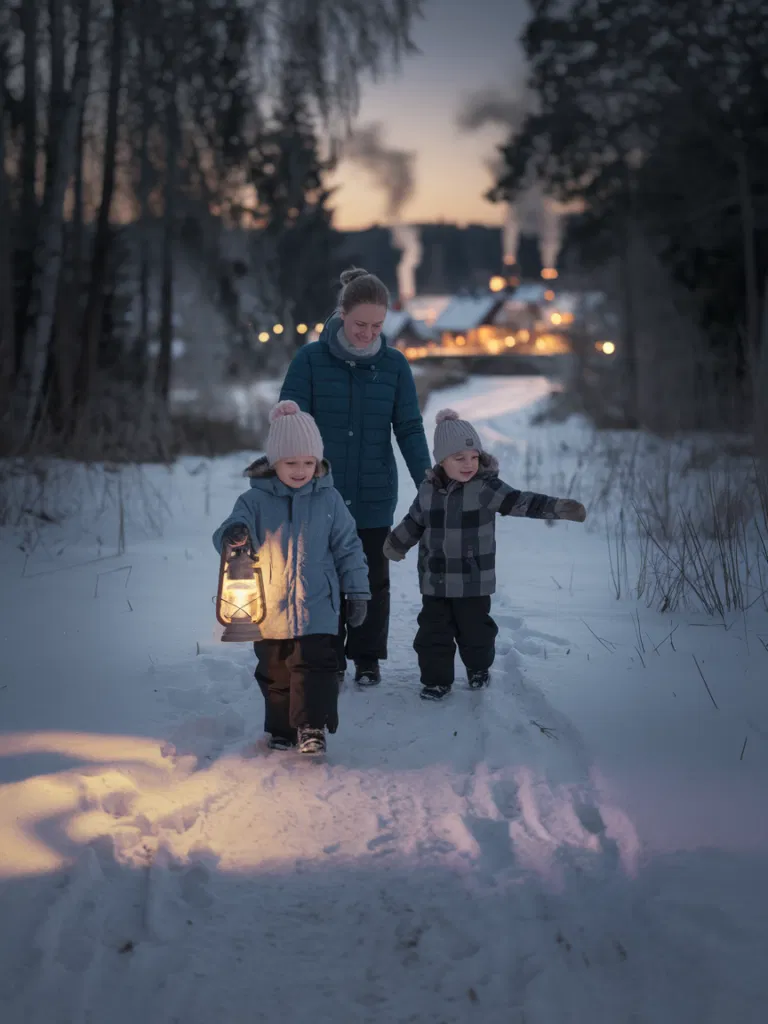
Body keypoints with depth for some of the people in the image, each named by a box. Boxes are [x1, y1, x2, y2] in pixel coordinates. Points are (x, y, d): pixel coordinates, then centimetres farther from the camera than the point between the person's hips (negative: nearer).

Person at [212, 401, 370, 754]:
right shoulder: (256, 500, -3)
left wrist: (357, 591, 5)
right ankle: (281, 730, 26)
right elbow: (228, 532, -11)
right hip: (270, 609, 1)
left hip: (317, 608, -1)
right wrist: (232, 535, -37)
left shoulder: (328, 499, 0)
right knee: (275, 673, 12)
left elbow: (348, 546, 6)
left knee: (315, 667, -9)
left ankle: (312, 727, 2)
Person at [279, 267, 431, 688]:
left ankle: (367, 658, 24)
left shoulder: (394, 365, -1)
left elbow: (409, 430, -1)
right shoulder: (310, 359, -6)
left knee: (372, 578, 10)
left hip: (374, 496, 1)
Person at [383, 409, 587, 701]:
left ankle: (479, 667, 37)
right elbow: (413, 523, 17)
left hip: (474, 581, -3)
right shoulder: (428, 490, 0)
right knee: (433, 631, 4)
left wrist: (560, 507, -32)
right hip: (435, 580, 3)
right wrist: (396, 544, 25)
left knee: (475, 629, 10)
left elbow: (523, 503, -20)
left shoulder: (486, 487, -12)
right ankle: (436, 679, 19)